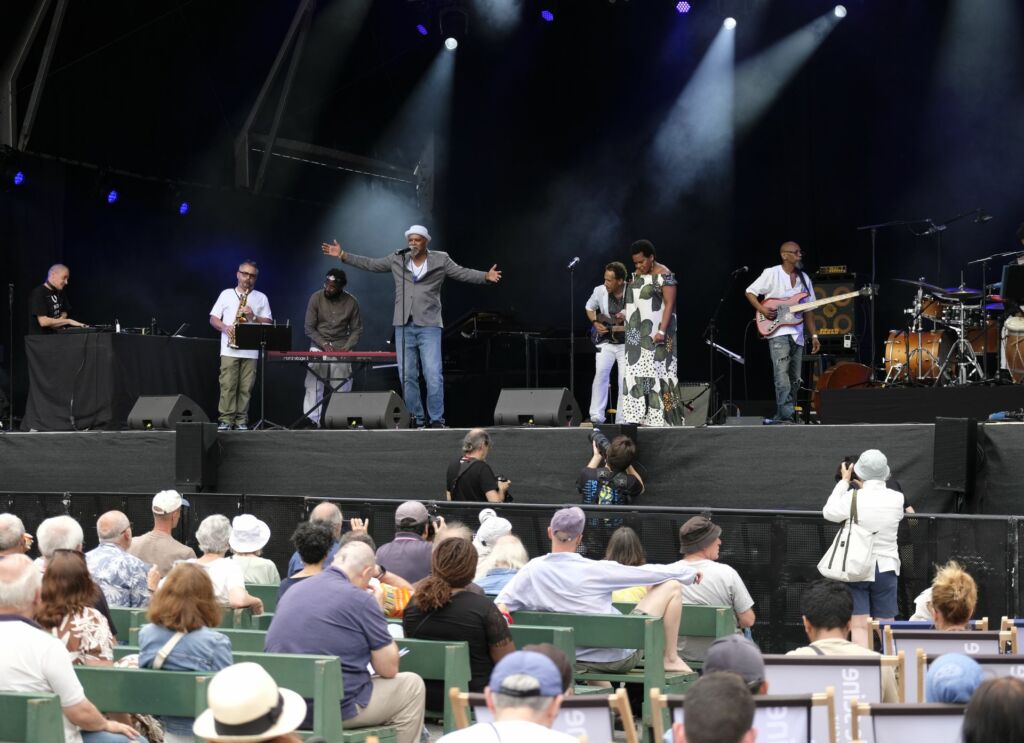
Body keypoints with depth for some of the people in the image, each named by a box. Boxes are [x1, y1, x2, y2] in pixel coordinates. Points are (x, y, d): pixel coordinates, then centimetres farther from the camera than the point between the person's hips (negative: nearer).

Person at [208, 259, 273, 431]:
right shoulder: (226, 294, 12)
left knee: (246, 388, -1)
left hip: (251, 351, 1)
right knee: (227, 385, -7)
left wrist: (254, 317, -10)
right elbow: (213, 319, 10)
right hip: (229, 350, -1)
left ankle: (241, 421, 4)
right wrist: (224, 327, -10)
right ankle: (225, 420, -6)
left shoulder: (261, 298, 13)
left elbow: (268, 323, 7)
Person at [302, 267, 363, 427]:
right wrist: (324, 344, -15)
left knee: (342, 388, -3)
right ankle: (312, 420, -9)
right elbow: (309, 328, -3)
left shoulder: (351, 302, -1)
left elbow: (356, 329, 4)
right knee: (313, 385, -9)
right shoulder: (316, 298, -4)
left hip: (341, 349, 1)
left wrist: (347, 347, -12)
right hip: (318, 346, -1)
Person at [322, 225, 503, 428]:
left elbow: (463, 273, -4)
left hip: (429, 326, -3)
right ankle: (417, 419, 15)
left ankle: (437, 419, -4)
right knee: (407, 376, 6)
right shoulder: (397, 259, 9)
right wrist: (343, 255, 13)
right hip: (404, 327, 4)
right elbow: (370, 264, 15)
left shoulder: (440, 260, 1)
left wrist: (486, 276, -20)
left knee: (433, 375, -11)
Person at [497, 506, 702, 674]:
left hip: (580, 660, 5)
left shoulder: (532, 570, -8)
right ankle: (670, 659, 10)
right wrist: (688, 571, 5)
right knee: (671, 586, 3)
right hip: (621, 656, -5)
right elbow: (645, 573, -7)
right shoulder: (592, 570, -18)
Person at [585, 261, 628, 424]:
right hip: (606, 341, 1)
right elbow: (589, 308, 13)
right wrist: (595, 323, -4)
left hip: (627, 343, -1)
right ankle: (596, 416, -13)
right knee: (601, 373, -16)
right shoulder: (600, 291, -7)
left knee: (625, 380, -3)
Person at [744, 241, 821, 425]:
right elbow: (750, 292, 1)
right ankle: (787, 416, -23)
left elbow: (808, 310, 15)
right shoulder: (771, 274, -4)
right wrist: (762, 309, -15)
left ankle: (781, 416, 16)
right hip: (778, 332, -6)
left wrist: (813, 335, 11)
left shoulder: (804, 278, 12)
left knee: (794, 379, 7)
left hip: (798, 335, 6)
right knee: (782, 376, -17)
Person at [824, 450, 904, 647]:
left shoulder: (853, 497, -14)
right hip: (886, 568, 2)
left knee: (859, 625, -2)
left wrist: (844, 481, 8)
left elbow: (828, 513, 1)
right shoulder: (897, 499, -5)